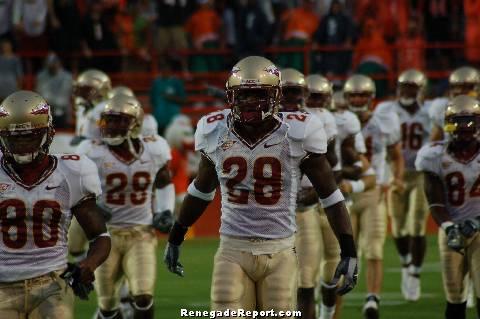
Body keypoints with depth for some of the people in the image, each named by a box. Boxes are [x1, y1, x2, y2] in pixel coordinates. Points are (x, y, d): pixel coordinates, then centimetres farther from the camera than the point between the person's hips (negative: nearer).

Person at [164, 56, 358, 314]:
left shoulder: (296, 134, -8)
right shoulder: (216, 133, 0)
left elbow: (330, 195, -1)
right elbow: (201, 189, 19)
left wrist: (349, 252, -5)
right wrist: (175, 237, 25)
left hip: (279, 252, -1)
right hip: (233, 251, 1)